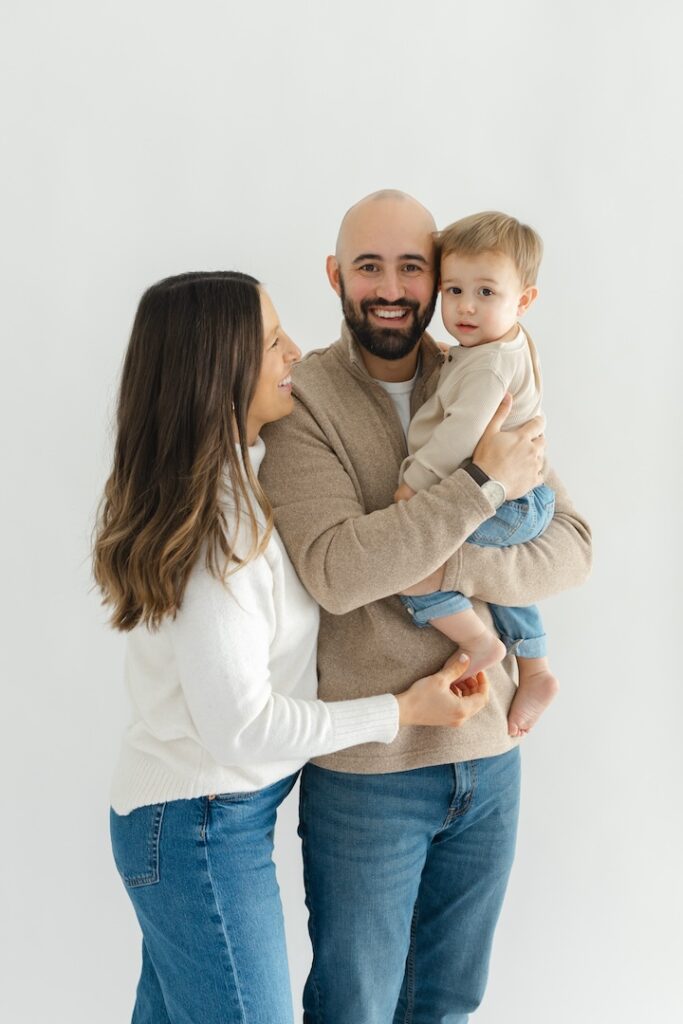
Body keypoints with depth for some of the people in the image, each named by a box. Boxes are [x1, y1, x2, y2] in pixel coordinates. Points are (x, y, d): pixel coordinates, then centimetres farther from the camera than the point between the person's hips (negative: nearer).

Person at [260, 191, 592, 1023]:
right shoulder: (302, 400, -11)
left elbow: (571, 548, -5)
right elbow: (336, 572, -26)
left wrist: (448, 567, -21)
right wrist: (483, 482, -23)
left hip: (489, 754, 4)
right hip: (363, 766, -4)